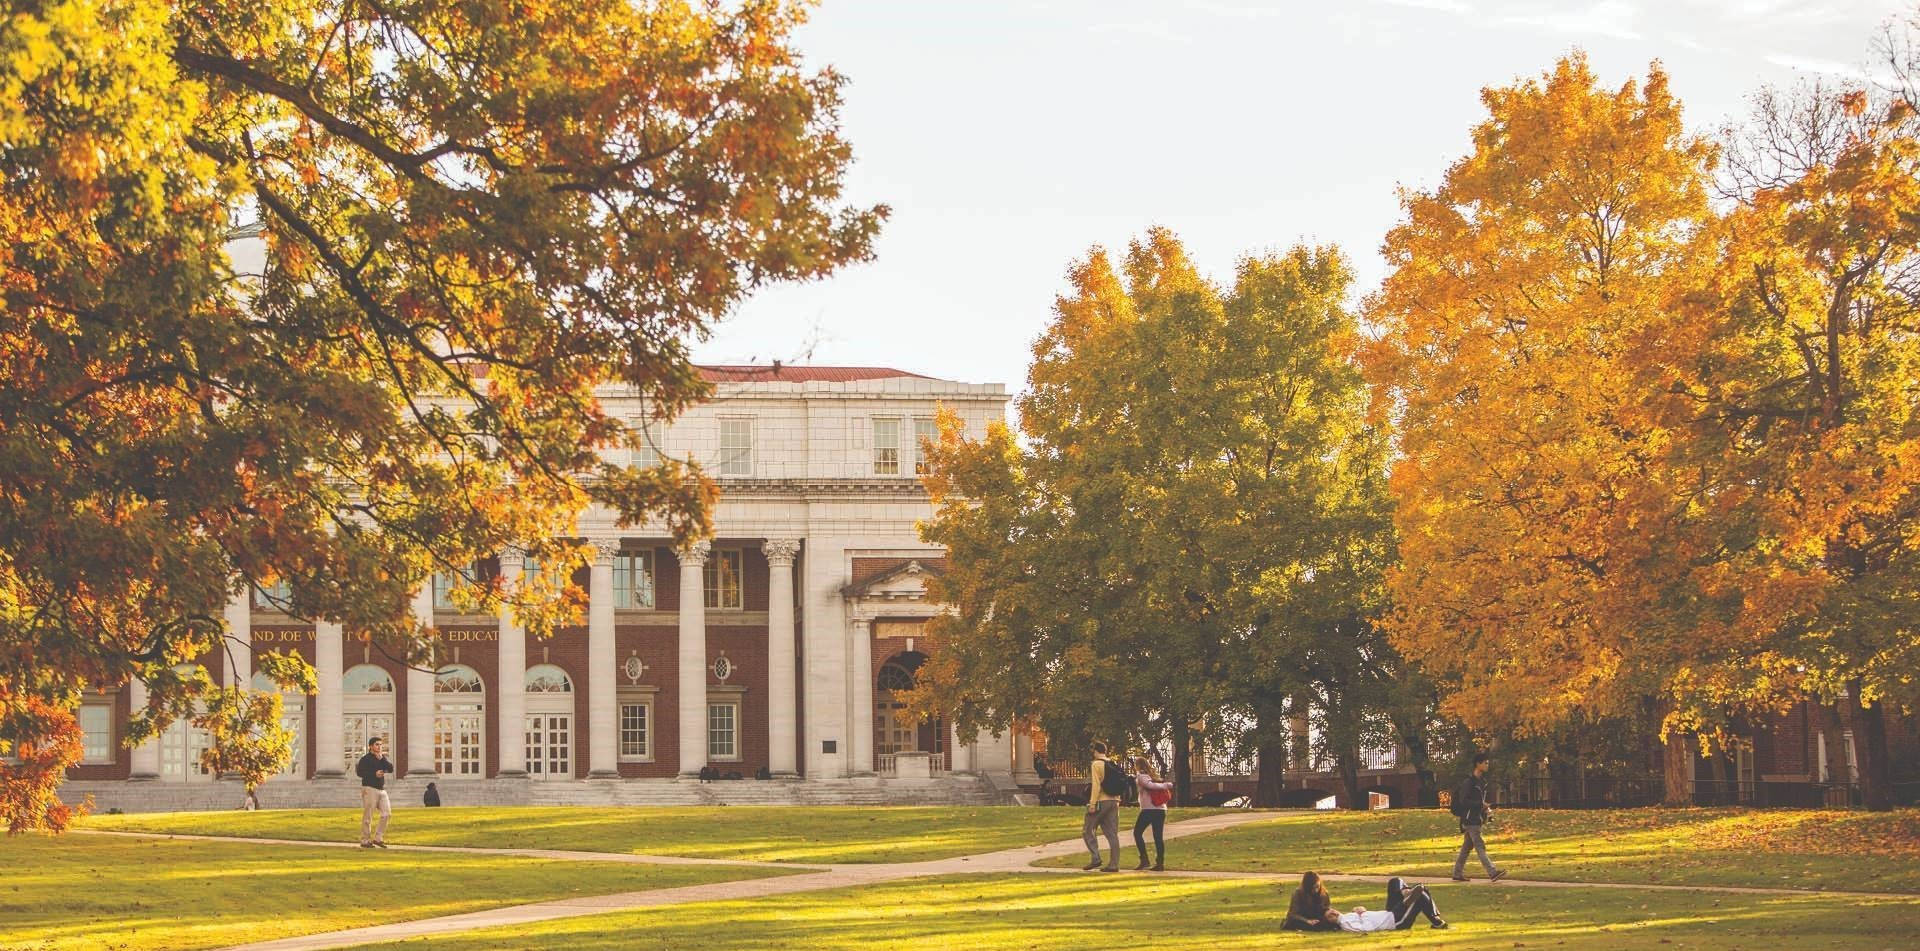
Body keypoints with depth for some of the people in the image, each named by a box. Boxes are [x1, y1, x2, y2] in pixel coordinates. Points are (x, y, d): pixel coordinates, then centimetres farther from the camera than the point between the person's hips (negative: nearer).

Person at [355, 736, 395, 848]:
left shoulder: (383, 758, 16)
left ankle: (378, 838, 5)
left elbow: (391, 769, 2)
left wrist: (382, 759, -8)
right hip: (369, 789, -7)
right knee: (368, 816, -5)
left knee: (387, 813, -2)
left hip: (382, 789, 7)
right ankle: (365, 841, 0)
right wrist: (374, 774, -19)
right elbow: (359, 772, -14)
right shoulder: (365, 759, -3)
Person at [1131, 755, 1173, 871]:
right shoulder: (1152, 776, 18)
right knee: (1158, 836, 7)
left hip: (1149, 809, -7)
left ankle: (1144, 860, -4)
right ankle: (1160, 863, 2)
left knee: (1137, 832, 4)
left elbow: (1150, 785, -17)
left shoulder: (1141, 776, -4)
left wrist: (1166, 785, -15)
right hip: (1161, 809, 7)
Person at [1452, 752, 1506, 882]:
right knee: (1480, 846, -12)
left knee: (1467, 847, 12)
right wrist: (1480, 804, -19)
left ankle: (1458, 873, 17)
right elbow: (1463, 801, -19)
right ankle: (1493, 873, -18)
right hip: (1470, 819, -9)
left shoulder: (1482, 781, 16)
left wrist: (1486, 810, 11)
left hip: (1476, 819, 9)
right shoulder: (1469, 782, -14)